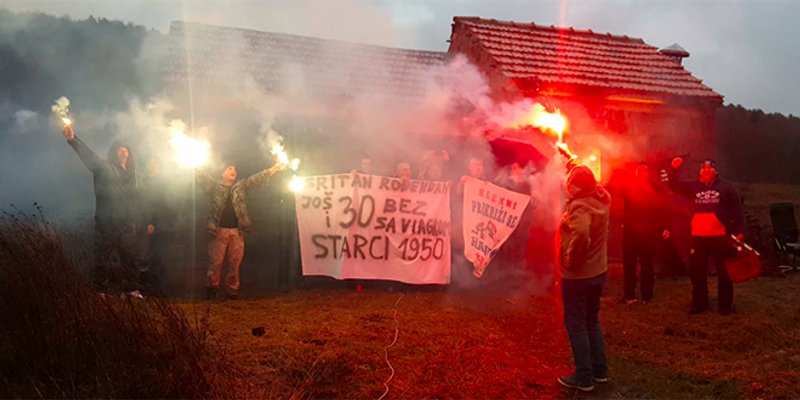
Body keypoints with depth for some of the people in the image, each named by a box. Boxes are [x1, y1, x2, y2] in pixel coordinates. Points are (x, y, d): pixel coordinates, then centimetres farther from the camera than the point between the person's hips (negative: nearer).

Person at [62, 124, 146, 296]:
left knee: (130, 255, 7)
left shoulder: (130, 172, 15)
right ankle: (101, 290, 8)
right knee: (103, 256, 0)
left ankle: (132, 289, 16)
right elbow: (88, 155, -17)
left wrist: (135, 219, 15)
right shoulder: (104, 168, -1)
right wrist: (72, 139, -32)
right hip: (106, 221, -4)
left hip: (126, 222, 5)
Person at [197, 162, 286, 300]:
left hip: (237, 230, 2)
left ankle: (232, 290, 7)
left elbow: (257, 179, 11)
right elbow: (203, 179, 1)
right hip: (219, 229, -2)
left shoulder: (242, 186, 18)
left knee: (235, 262, 1)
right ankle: (212, 287, 7)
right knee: (216, 261, -3)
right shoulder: (215, 185, 13)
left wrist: (273, 169, 3)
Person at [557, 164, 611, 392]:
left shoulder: (579, 207, -24)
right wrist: (577, 167, 21)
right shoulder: (601, 198, -1)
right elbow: (592, 184, 23)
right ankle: (600, 370, 29)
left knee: (576, 326, 4)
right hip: (597, 272, 8)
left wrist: (570, 259, -29)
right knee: (591, 322, 21)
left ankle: (584, 378, 12)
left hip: (577, 275, -8)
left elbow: (581, 233, -43)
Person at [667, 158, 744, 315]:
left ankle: (725, 305, 16)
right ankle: (699, 303, 20)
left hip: (720, 237, -2)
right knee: (696, 271, 8)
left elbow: (737, 210, 1)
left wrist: (739, 231, -7)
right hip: (698, 237, 2)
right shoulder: (693, 187, 10)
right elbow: (674, 186, 4)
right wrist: (674, 169, -13)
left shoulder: (726, 188, 4)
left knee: (724, 272, 5)